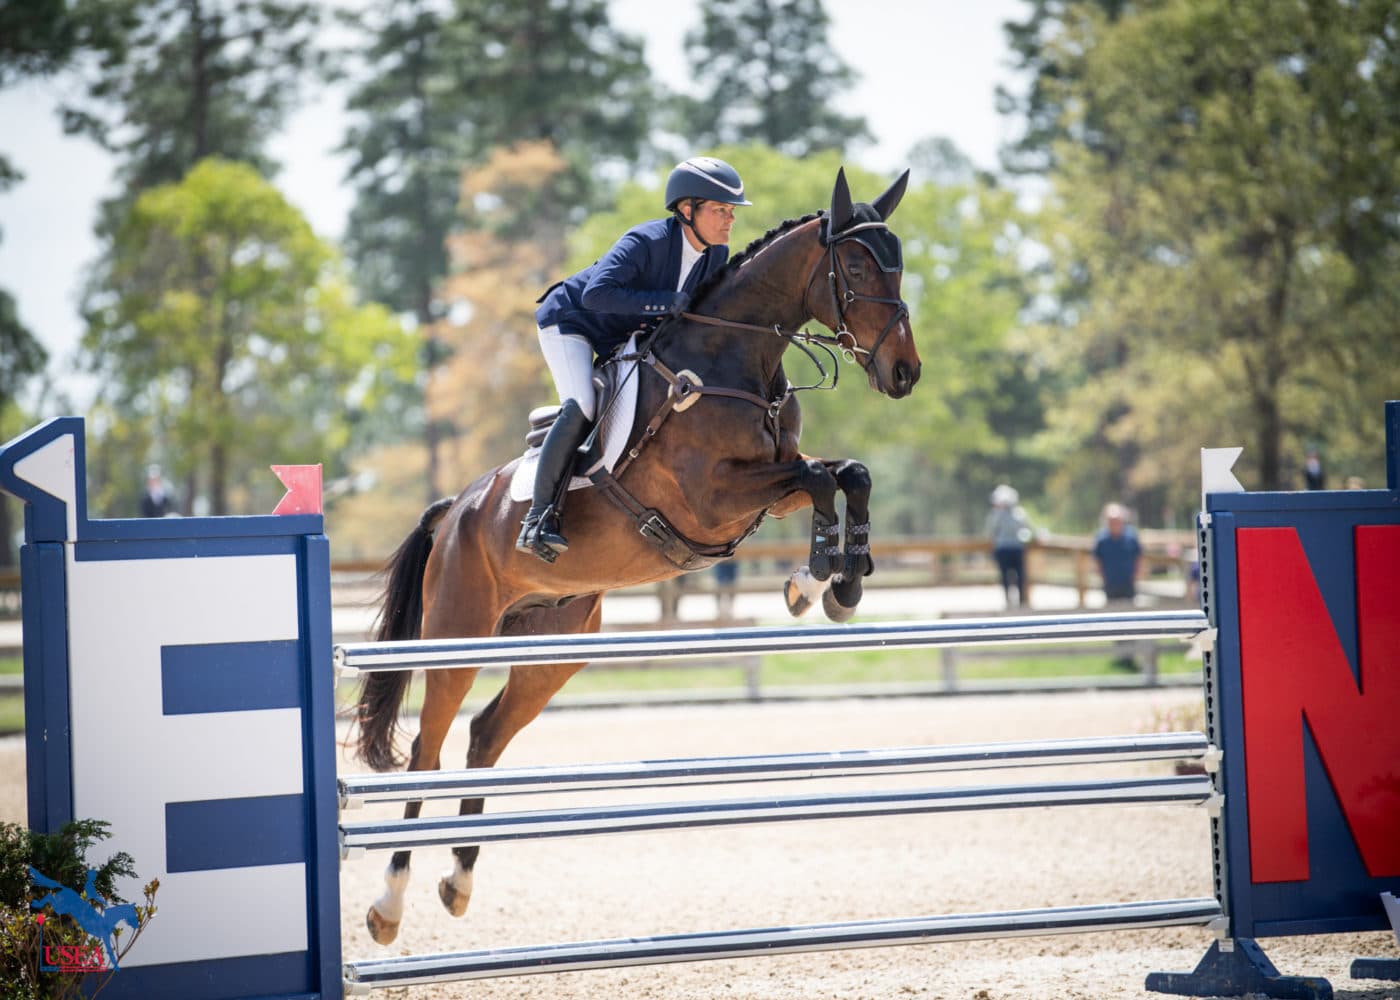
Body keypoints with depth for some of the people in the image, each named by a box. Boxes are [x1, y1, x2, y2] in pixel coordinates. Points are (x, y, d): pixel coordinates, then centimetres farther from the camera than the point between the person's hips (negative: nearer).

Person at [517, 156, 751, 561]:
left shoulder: (717, 254, -11)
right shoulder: (645, 241, -33)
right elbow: (596, 293, -44)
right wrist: (667, 303, -44)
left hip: (623, 337, 8)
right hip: (569, 320, -8)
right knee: (582, 406, -27)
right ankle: (539, 516, -25)